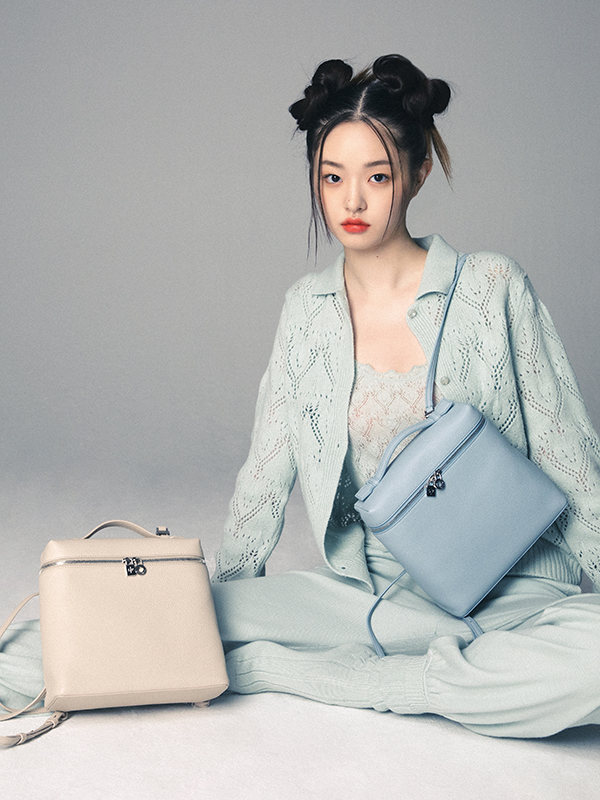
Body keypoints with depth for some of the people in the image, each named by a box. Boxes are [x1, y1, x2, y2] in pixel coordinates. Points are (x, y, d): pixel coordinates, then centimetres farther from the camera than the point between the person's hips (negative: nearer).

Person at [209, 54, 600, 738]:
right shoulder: (306, 308, 7)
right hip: (363, 589, 2)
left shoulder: (492, 287, -3)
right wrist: (227, 603, 10)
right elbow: (266, 474, 13)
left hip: (506, 591, -2)